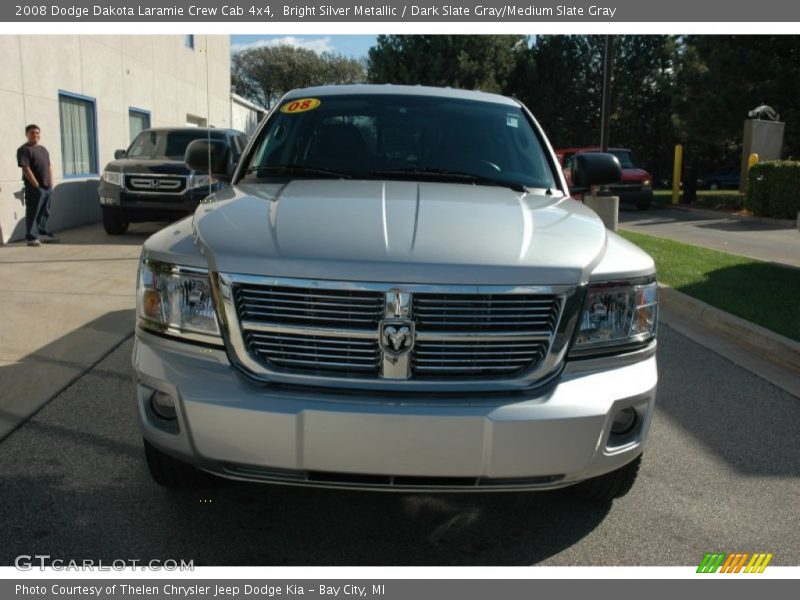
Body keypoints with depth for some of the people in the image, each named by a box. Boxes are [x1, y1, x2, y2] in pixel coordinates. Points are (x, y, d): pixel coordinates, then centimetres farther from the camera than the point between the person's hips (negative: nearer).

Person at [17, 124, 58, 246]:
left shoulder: (43, 149, 18)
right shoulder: (24, 149, -6)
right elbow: (26, 169, -14)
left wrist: (51, 183, 9)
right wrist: (36, 185, -17)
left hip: (48, 187, 8)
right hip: (34, 187, -7)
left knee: (44, 213, 15)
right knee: (32, 213, -5)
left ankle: (44, 234, 25)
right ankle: (32, 238, -4)